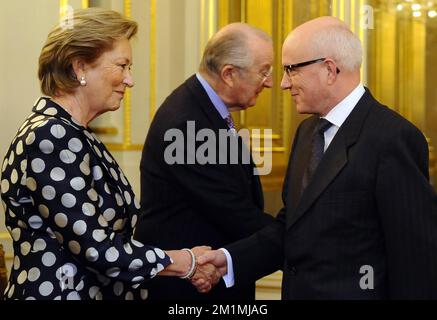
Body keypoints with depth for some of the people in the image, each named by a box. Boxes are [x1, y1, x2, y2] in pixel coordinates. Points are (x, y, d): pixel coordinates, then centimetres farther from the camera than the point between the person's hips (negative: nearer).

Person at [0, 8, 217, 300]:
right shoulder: (52, 137, -19)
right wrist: (184, 262, -12)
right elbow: (94, 248, -22)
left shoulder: (69, 133, 9)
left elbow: (101, 231, 8)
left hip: (92, 290, 9)